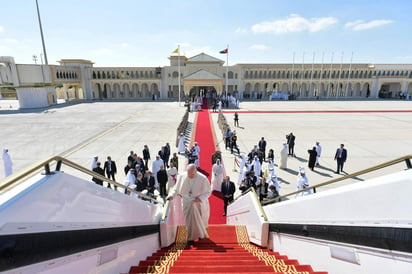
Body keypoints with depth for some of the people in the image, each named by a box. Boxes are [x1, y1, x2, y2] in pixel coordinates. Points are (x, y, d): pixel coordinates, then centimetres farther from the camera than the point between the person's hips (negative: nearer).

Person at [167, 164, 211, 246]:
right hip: (187, 202, 1)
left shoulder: (203, 179, -21)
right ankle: (191, 238, 20)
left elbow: (208, 192, -11)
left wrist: (200, 198, -25)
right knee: (190, 220, -2)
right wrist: (172, 195, -14)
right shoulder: (182, 177, -14)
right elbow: (176, 187, 1)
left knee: (200, 220, 14)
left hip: (199, 203, -1)